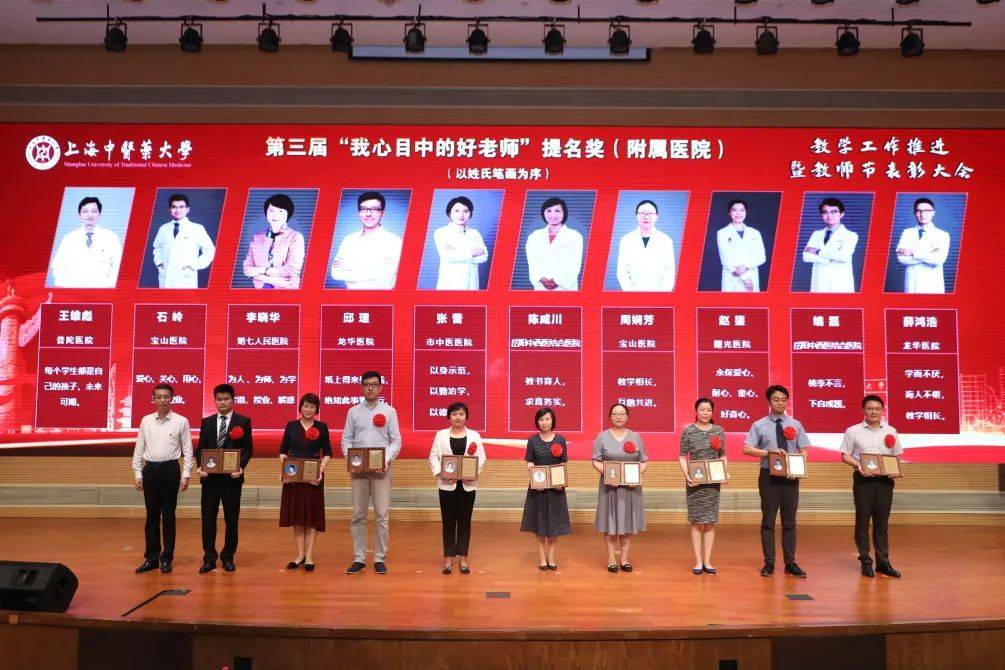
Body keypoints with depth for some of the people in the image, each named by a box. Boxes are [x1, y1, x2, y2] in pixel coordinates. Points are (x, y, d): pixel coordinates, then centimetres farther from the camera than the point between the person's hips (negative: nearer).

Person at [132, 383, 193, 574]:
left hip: (170, 469, -2)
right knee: (152, 515, 9)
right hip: (150, 469, 2)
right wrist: (138, 474, 5)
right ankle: (151, 557, 18)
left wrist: (185, 475, -5)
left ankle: (167, 558, 14)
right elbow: (139, 449, 9)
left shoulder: (181, 421, -2)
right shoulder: (146, 421, 5)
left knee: (168, 515, 4)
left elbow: (187, 450, 0)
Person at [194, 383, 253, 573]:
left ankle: (228, 557, 19)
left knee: (232, 519, 6)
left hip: (232, 477, -2)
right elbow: (200, 448, 8)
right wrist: (199, 466, -9)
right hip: (209, 477, 2)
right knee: (208, 518, 4)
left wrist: (241, 467, -16)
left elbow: (248, 449, -1)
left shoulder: (243, 421, 1)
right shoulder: (207, 422, 10)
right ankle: (209, 558, 15)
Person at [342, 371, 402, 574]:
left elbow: (396, 441, 3)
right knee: (358, 515, 4)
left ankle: (380, 559, 6)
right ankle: (358, 559, 12)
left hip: (381, 467, -1)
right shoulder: (353, 411, 9)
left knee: (382, 515, -2)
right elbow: (346, 439, 8)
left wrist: (386, 459, -13)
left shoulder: (389, 411, 5)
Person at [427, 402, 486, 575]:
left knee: (465, 521, 6)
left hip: (468, 484, 1)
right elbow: (433, 457, 1)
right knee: (448, 521, 4)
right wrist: (439, 473, -15)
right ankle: (448, 557, 14)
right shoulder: (441, 435, 5)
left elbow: (481, 458, 2)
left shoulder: (474, 436, 6)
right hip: (447, 484, 0)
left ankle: (463, 557, 15)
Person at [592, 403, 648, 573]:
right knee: (610, 522, 1)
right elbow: (596, 461, -2)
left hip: (631, 486, 2)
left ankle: (624, 558, 14)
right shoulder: (602, 437, 2)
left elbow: (644, 461, 7)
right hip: (609, 485, -2)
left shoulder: (635, 437, 8)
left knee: (628, 522, 5)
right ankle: (611, 559, 9)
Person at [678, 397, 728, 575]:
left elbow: (723, 456, 12)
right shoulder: (688, 431, -2)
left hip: (713, 480, 3)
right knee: (697, 521, 1)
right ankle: (698, 562, 9)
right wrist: (687, 475, -14)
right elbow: (682, 457, 0)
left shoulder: (719, 431, 6)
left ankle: (707, 561, 14)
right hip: (695, 481, -3)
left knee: (710, 521, 6)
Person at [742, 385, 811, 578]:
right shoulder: (759, 425, 0)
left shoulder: (795, 425, 8)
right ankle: (769, 563, 12)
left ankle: (790, 562, 16)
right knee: (768, 520, 4)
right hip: (768, 476, -2)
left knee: (789, 521, 8)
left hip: (791, 476, 2)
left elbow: (803, 451, 6)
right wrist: (769, 452, -20)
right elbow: (747, 448, -7)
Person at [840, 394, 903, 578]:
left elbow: (896, 456, 15)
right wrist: (858, 465, -16)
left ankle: (883, 562, 15)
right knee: (863, 521, 2)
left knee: (882, 522, 7)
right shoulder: (853, 431, 0)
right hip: (863, 479, -2)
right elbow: (845, 455, 2)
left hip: (885, 480, 3)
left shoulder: (891, 431, 9)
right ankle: (865, 561, 11)